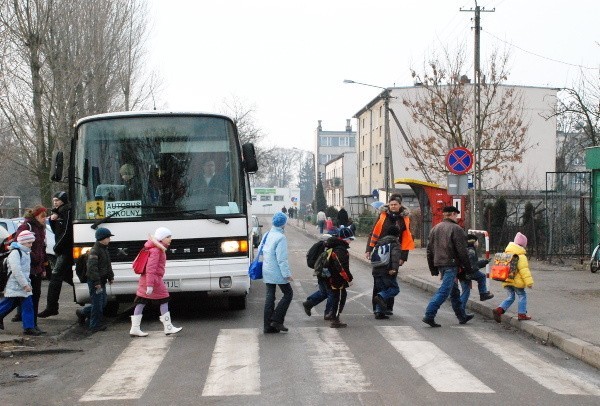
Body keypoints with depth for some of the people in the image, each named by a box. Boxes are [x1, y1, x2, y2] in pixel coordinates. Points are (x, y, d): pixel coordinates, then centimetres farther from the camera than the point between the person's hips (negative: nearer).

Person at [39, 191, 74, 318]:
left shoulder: (67, 212, -12)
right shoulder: (59, 213, 16)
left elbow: (67, 232, -17)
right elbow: (56, 231, 17)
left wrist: (57, 247, -12)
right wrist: (53, 220, 1)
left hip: (66, 250, -9)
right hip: (62, 250, 9)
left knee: (55, 277, -10)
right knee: (67, 276, 11)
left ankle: (51, 308, -8)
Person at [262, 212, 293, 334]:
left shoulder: (268, 235, 6)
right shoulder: (281, 237, -18)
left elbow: (262, 251, 17)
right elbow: (282, 259, -20)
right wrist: (287, 274, -17)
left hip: (267, 271, 8)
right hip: (277, 272, -8)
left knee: (270, 297, 11)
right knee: (288, 294, 6)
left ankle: (267, 325, 11)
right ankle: (277, 320, 0)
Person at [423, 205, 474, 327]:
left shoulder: (435, 228, 14)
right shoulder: (455, 229, -10)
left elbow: (430, 250, 17)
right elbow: (462, 251, -13)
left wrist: (433, 269, 21)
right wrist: (468, 267, -5)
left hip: (439, 264, 9)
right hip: (451, 264, -9)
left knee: (454, 291, 18)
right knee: (444, 291, -9)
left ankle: (462, 316, 26)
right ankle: (429, 315, -15)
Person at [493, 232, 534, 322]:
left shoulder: (506, 253, 12)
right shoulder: (521, 256, -12)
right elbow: (524, 270, -18)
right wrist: (529, 282, -18)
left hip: (506, 281, 7)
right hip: (516, 281, -7)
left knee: (510, 297, 14)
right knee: (522, 296, 9)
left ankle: (499, 309, -3)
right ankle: (522, 314, 8)